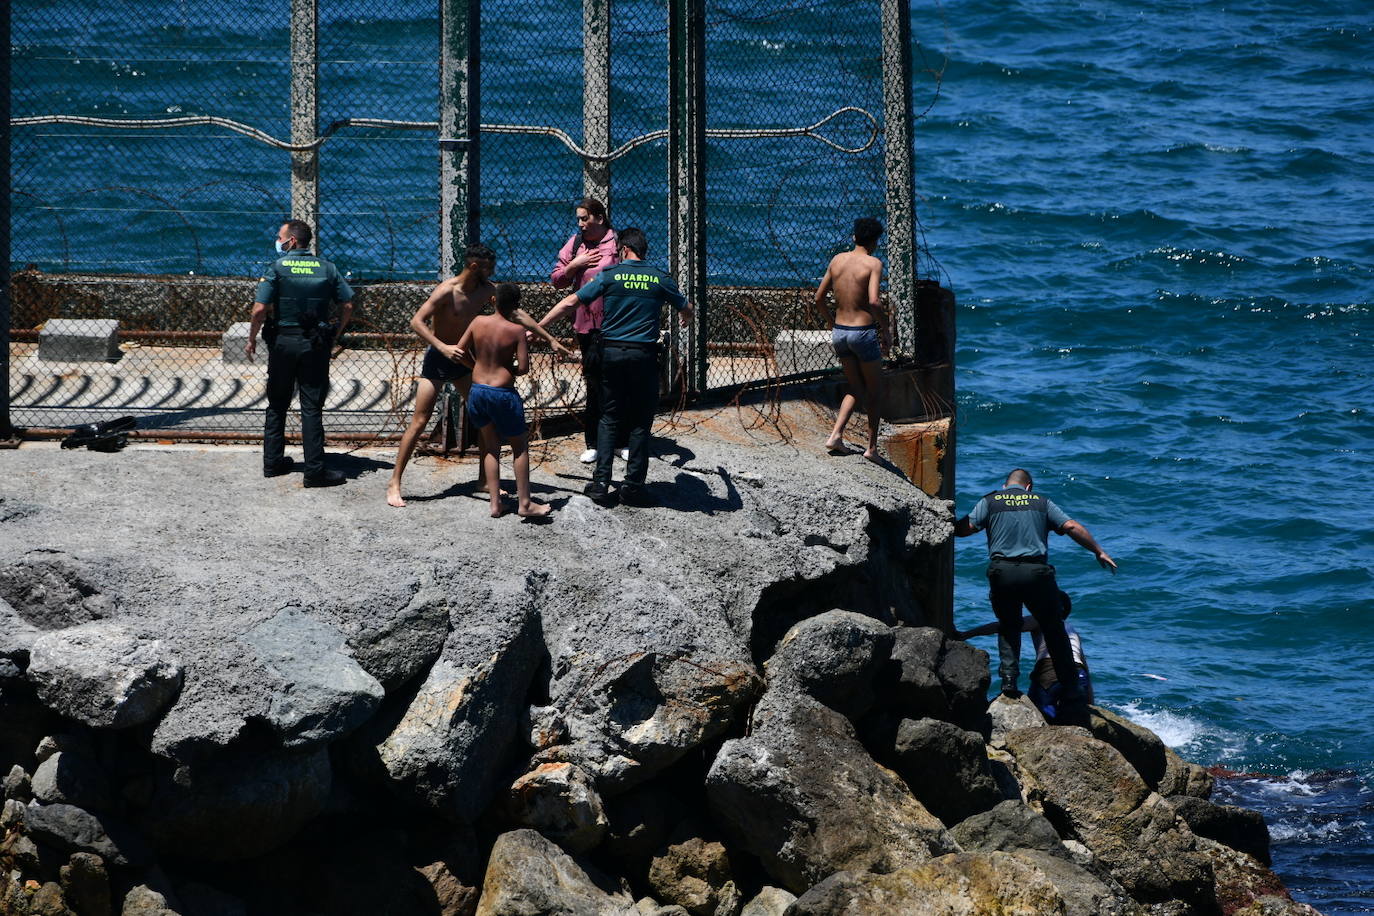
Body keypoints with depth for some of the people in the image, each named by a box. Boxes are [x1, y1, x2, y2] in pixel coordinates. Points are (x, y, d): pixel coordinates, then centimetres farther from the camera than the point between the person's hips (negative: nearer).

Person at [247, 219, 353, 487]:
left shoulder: (277, 267, -6)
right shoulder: (327, 268, 3)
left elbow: (260, 309, -13)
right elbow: (348, 305, 2)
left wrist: (251, 340, 0)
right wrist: (334, 335, 14)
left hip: (283, 343, -1)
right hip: (316, 345, 1)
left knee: (277, 405, 14)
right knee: (312, 408, 1)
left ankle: (273, 462, 18)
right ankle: (315, 470, -3)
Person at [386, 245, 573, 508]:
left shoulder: (486, 290, -3)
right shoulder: (447, 291, -22)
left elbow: (518, 314, 4)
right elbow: (417, 321, -27)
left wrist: (550, 340, 4)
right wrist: (442, 347, -38)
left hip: (463, 360, 6)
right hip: (437, 359, -6)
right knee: (419, 422, -8)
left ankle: (484, 478, 18)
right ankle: (394, 482, -4)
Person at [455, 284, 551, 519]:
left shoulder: (479, 322, -3)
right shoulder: (517, 330, -13)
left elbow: (461, 352, 2)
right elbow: (523, 367, -14)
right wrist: (511, 369, 7)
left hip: (477, 391, 4)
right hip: (503, 393, -4)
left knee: (491, 446, 17)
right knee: (519, 447, 12)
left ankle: (495, 503, 13)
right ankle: (525, 503, 14)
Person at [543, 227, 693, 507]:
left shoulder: (609, 276, -1)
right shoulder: (659, 279, 2)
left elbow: (570, 302, -1)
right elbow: (686, 309, 16)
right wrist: (685, 319, 41)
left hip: (611, 353, 0)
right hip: (644, 355, 0)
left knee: (609, 419, 10)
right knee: (640, 423, 8)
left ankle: (601, 482, 2)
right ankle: (633, 486, 7)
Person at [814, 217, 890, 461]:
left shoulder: (837, 260, 5)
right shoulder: (873, 264, -11)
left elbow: (819, 299, 9)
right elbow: (874, 302, -23)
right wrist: (886, 329, -9)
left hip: (840, 332, 5)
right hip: (863, 332, -5)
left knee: (856, 388, 19)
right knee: (874, 391, 12)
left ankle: (836, 435, 1)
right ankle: (872, 448, 15)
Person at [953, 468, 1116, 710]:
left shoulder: (990, 502, 11)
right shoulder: (1041, 502, 15)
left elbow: (966, 528, -2)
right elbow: (1072, 528, 8)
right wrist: (1099, 552, 16)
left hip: (1002, 572, 0)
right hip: (1037, 572, 0)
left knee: (1008, 627, 20)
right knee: (1054, 629, 12)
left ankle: (1009, 679, 3)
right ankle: (1070, 689, 12)